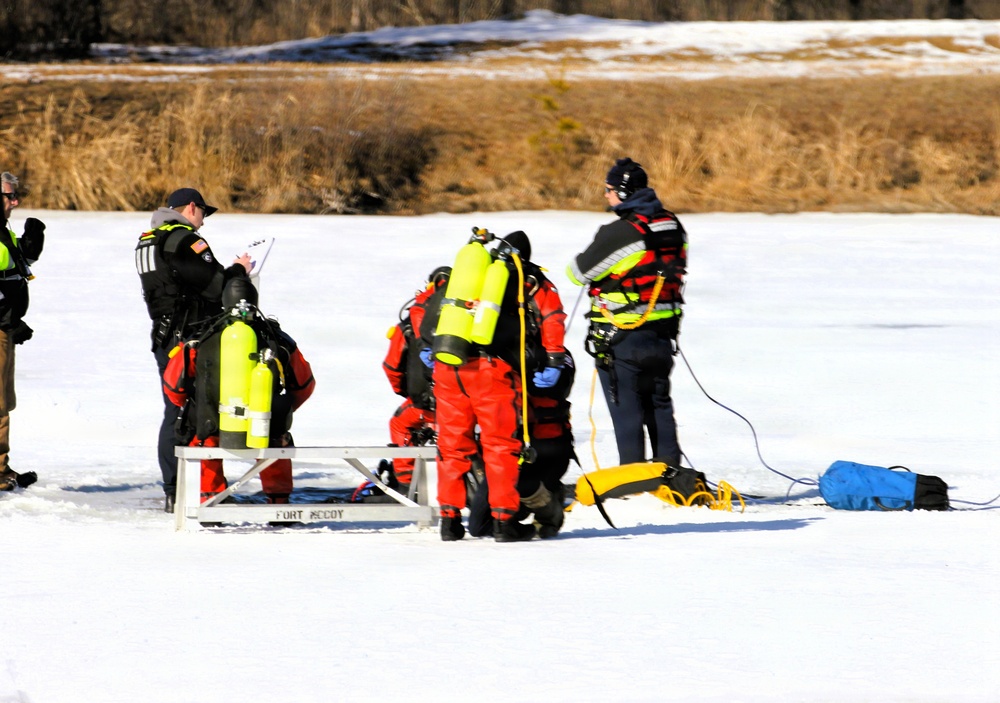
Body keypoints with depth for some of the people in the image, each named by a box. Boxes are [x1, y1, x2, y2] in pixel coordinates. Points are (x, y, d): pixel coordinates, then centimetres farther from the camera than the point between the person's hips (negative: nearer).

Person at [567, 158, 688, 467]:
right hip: (663, 331, 7)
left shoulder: (619, 233, -20)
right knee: (659, 406, 17)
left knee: (626, 409, 0)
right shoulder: (672, 225, 3)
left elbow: (580, 272, -11)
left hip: (621, 338, -7)